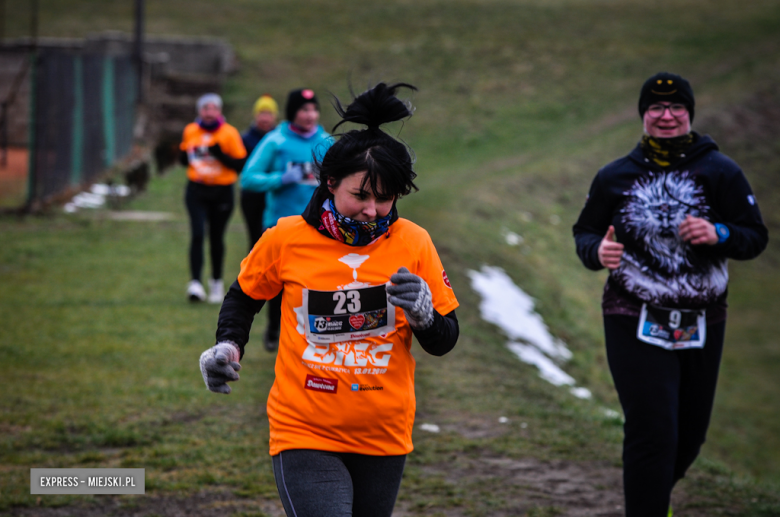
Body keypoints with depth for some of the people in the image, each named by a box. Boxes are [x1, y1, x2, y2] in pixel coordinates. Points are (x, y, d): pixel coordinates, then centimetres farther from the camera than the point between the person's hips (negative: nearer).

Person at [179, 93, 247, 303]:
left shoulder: (229, 133, -6)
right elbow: (184, 158, 17)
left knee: (216, 238, 9)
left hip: (222, 192, -1)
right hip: (196, 191, 1)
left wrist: (220, 154, -23)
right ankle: (195, 283, -18)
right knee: (197, 234, -14)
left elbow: (240, 165, -8)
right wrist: (185, 155, -7)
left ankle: (216, 282, 28)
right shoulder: (190, 131, 4)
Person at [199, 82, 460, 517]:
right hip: (303, 435, -3)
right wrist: (228, 346, -4)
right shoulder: (286, 239, -6)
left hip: (384, 439, 3)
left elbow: (445, 342, 2)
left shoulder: (413, 244, -3)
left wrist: (424, 314, -19)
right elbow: (245, 296, 14)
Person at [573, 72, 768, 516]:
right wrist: (597, 251, -13)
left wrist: (718, 234, -23)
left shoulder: (721, 172, 0)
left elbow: (755, 238, -1)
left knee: (691, 433, 14)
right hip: (635, 324, -2)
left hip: (702, 325, 2)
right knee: (652, 430, -13)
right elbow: (585, 232, 10)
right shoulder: (615, 176, 3)